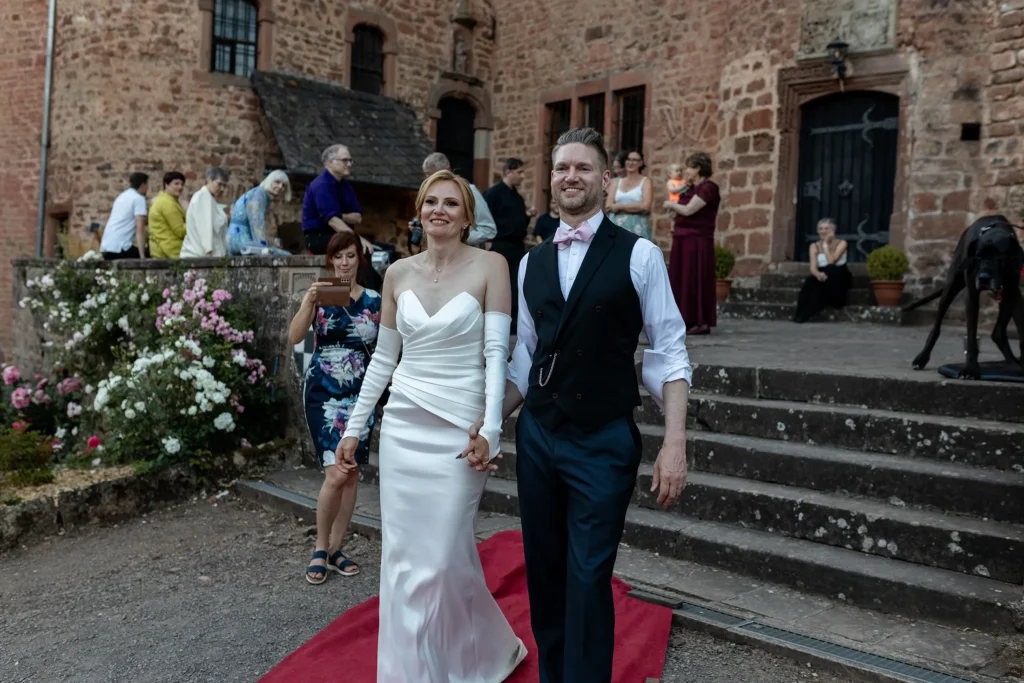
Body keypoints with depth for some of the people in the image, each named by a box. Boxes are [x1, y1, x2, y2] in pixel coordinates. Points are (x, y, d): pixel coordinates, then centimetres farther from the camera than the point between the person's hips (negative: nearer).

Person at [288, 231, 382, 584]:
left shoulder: (374, 300, 4)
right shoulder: (320, 295, -1)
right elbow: (294, 338, -14)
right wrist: (308, 301, -26)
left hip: (360, 395, 3)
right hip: (323, 393, -3)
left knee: (351, 475, 8)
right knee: (336, 474, -11)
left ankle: (335, 549, 23)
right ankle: (320, 548, 10)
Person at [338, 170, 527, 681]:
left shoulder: (489, 266, -5)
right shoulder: (398, 273, 7)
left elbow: (496, 352, -9)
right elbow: (383, 358, 12)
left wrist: (490, 429, -17)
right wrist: (354, 427, 11)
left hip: (459, 429, -4)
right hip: (403, 426, 4)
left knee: (442, 557, 1)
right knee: (402, 556, 9)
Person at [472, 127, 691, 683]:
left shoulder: (639, 255, -6)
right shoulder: (532, 263, 8)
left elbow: (668, 352, -7)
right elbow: (525, 359, 12)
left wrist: (674, 443, -14)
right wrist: (491, 421, 3)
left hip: (604, 442, -5)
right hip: (536, 436, 5)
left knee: (588, 579, 0)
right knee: (543, 572, 16)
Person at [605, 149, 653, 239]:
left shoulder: (645, 182, 4)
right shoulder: (616, 182, 14)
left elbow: (645, 206, -11)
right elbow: (608, 206, 3)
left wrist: (619, 206, -5)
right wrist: (635, 207, -5)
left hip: (637, 229, -3)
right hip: (617, 227, 3)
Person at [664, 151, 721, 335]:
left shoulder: (708, 187, -10)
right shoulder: (690, 189, 17)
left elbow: (688, 210, -17)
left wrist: (671, 204, -2)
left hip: (697, 240, -9)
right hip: (682, 239, 9)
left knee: (695, 279, -7)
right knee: (681, 279, 9)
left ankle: (702, 322, -2)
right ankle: (687, 320, 16)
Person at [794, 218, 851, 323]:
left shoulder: (841, 243, -5)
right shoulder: (814, 246, 2)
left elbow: (831, 261, -22)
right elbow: (813, 267, -13)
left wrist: (825, 244, -15)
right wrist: (818, 274, -37)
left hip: (840, 278, -2)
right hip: (824, 276, 2)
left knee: (830, 269, -35)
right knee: (811, 280, -33)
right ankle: (803, 313, -35)